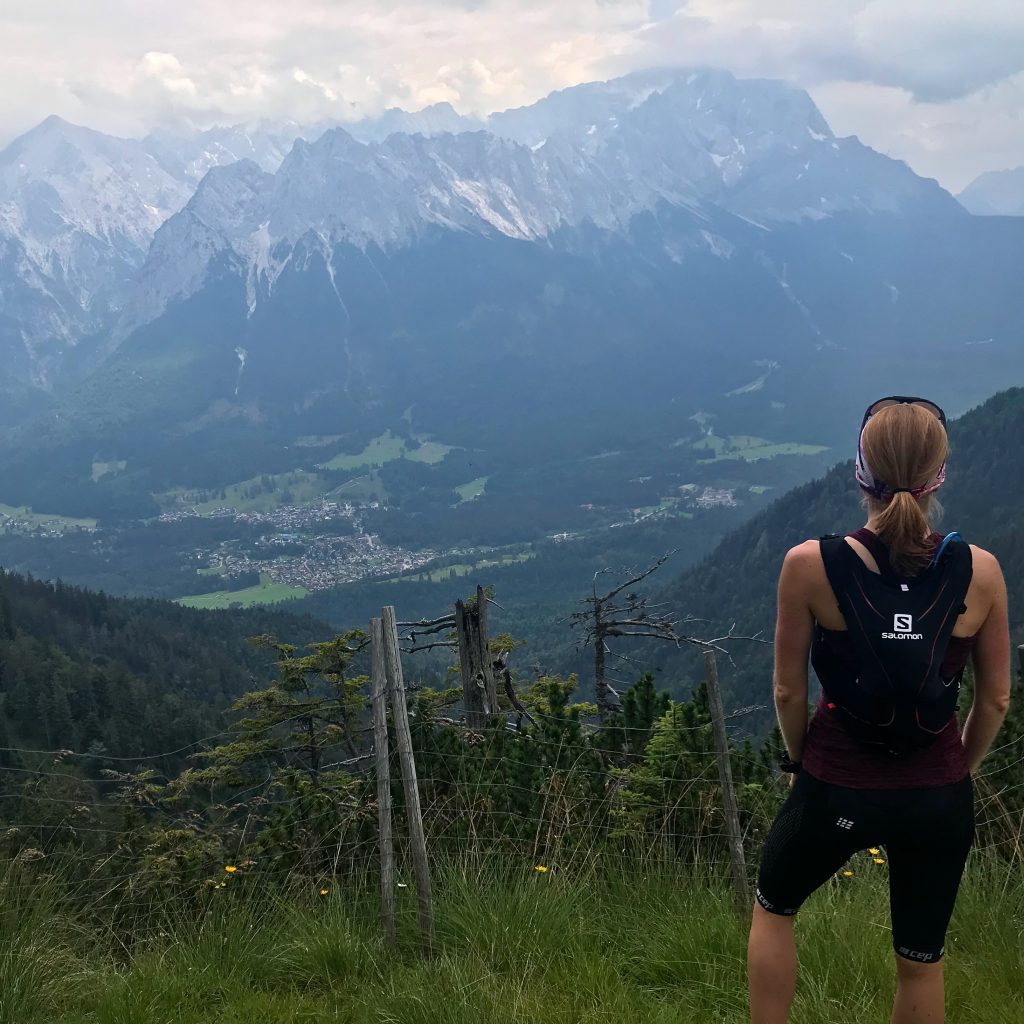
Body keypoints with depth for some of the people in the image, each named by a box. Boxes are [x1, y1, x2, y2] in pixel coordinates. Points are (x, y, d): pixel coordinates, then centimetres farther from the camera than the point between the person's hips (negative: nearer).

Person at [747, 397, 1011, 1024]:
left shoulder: (811, 566, -18)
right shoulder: (979, 572, -12)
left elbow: (789, 691, -8)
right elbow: (996, 699, -1)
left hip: (836, 788, -2)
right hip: (939, 795, 2)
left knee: (773, 908, 27)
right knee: (922, 960, 21)